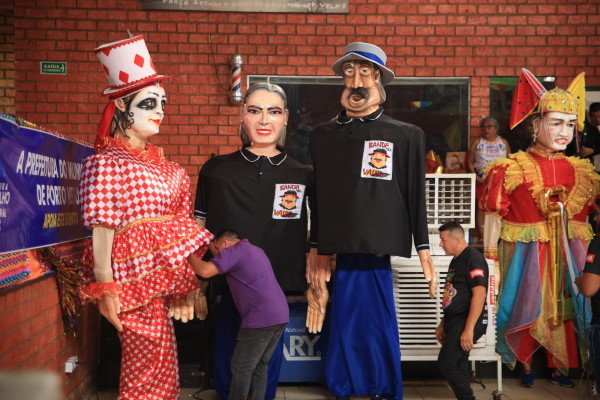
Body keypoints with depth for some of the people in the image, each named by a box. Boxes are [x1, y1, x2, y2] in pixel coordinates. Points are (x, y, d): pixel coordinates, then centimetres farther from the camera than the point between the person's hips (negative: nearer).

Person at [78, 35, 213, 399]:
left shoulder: (158, 159, 12)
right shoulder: (105, 163, -10)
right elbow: (102, 231, -15)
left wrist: (190, 274, 14)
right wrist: (106, 289, -18)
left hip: (165, 271, 7)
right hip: (136, 274, -7)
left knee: (157, 363, 14)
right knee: (151, 364, 3)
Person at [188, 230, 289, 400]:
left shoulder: (234, 250, -4)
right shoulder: (254, 250, 24)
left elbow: (205, 271, -16)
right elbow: (224, 262, 36)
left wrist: (189, 253, 0)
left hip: (261, 318, -9)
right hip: (280, 314, 9)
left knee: (241, 367, 2)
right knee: (259, 365, 17)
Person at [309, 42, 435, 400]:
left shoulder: (406, 136, 4)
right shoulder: (323, 135, 9)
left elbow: (416, 197, 4)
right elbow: (317, 200, 11)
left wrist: (424, 252, 2)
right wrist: (318, 255, 10)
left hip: (380, 251, -1)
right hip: (341, 251, 2)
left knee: (381, 332, 3)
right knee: (346, 332, 6)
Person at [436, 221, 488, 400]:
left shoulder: (473, 258, -13)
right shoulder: (456, 260, 16)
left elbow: (479, 294, -22)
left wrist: (469, 329, -26)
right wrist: (443, 324, 21)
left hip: (467, 322, -9)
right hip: (455, 322, 9)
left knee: (446, 363, -13)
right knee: (458, 366, 10)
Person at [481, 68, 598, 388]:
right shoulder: (511, 169, -9)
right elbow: (494, 218, -8)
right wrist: (490, 262, -10)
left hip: (567, 254, 4)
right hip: (526, 253, -3)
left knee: (563, 309, 12)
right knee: (528, 308, 8)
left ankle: (559, 366, 29)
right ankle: (526, 365, 27)